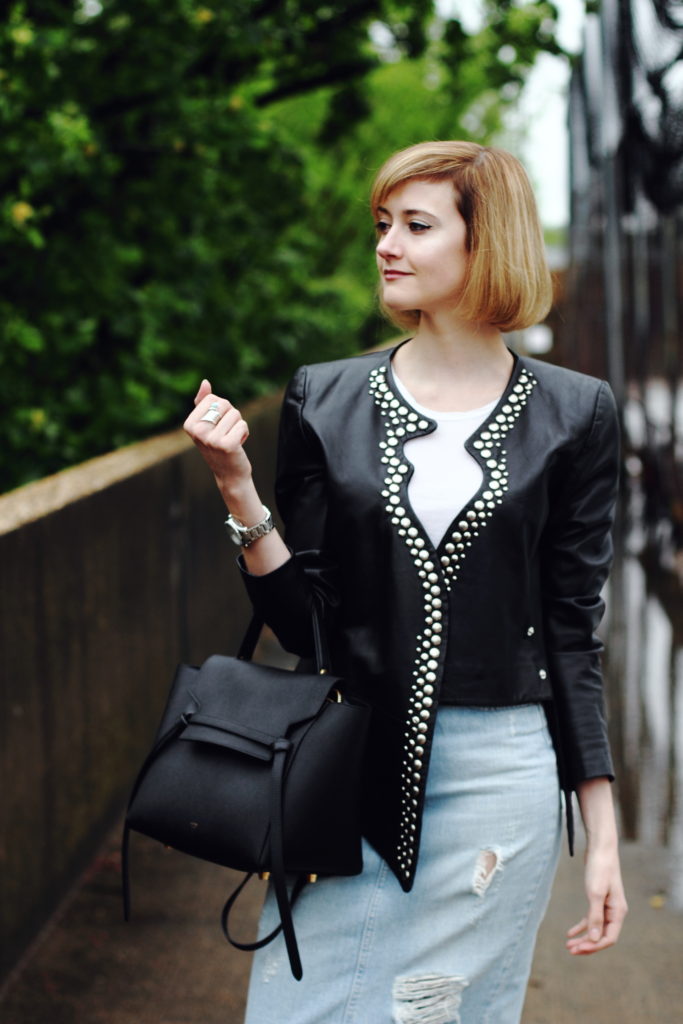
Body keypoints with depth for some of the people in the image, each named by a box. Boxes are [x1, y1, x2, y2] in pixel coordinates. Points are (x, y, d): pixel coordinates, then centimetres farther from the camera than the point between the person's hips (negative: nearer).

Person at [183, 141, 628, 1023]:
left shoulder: (572, 415, 2)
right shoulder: (325, 402, 4)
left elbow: (572, 632, 4)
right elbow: (301, 620, 3)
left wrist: (602, 832, 1)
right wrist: (238, 491, -12)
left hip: (498, 776, -1)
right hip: (345, 765, 1)